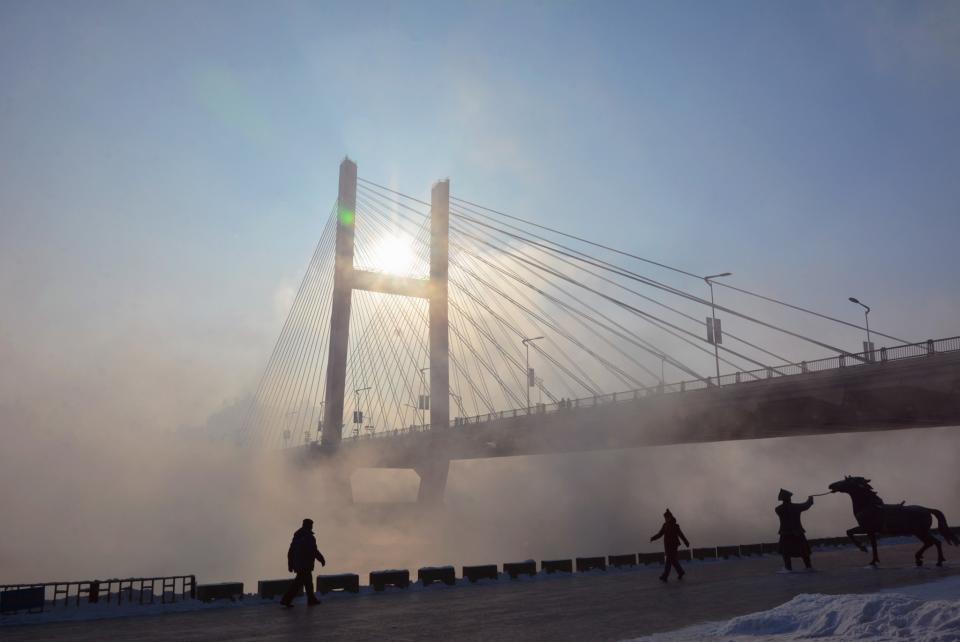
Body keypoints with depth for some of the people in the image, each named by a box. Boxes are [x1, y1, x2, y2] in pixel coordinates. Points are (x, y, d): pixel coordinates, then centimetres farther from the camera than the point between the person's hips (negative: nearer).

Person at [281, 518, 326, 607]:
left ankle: (311, 599, 24)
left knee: (308, 580, 17)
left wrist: (290, 564, 17)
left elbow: (290, 551, 13)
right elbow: (314, 551, -17)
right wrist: (322, 559, -5)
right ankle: (286, 600, -10)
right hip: (305, 564, -9)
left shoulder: (297, 536, 11)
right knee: (298, 582, -6)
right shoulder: (309, 537, -14)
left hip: (297, 563, 9)